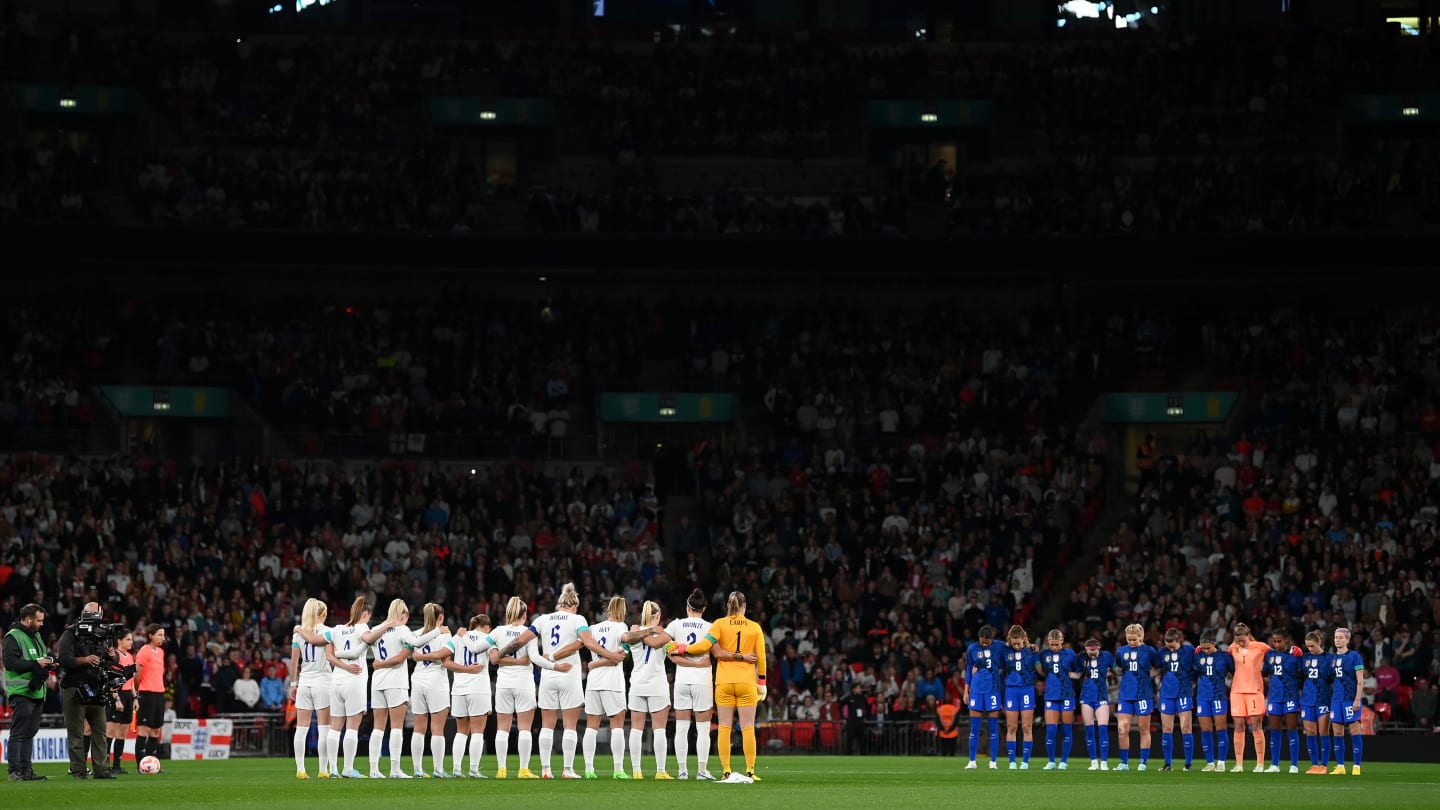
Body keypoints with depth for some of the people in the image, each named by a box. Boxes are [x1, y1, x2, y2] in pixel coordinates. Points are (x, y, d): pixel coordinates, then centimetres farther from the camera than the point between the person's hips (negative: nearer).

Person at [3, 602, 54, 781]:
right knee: (18, 733, -8)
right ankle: (15, 771, -7)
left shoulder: (36, 636, 19)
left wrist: (48, 662, 8)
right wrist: (35, 663, -19)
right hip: (21, 692, -9)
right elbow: (10, 662, -18)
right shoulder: (13, 637, -9)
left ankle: (26, 769, 15)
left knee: (30, 733, 11)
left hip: (37, 691, 9)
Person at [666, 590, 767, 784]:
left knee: (724, 728, 3)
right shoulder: (755, 627, 2)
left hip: (724, 683, 0)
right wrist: (762, 682, 12)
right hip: (747, 683, 0)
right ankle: (750, 772, -3)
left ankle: (726, 773, -2)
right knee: (748, 729, 1)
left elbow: (705, 644, -13)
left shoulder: (720, 624, -2)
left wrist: (683, 649, 1)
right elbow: (761, 657, 3)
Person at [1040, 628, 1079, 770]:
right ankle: (1051, 762, 6)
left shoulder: (1069, 653, 0)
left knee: (1067, 730, 2)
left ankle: (1064, 761, 10)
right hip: (1051, 695, 1)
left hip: (1067, 695, -1)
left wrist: (1069, 674, -11)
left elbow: (1079, 674, 5)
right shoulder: (1044, 654, 4)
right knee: (1050, 730, -5)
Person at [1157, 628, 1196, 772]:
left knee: (1185, 728, -6)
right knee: (1166, 729, 3)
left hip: (1184, 692, -3)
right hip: (1167, 693, 3)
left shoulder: (1189, 650, -2)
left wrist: (1192, 682, -4)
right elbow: (1158, 669, 16)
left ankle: (1188, 763, 0)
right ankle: (1168, 763, 11)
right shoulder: (1163, 652, 6)